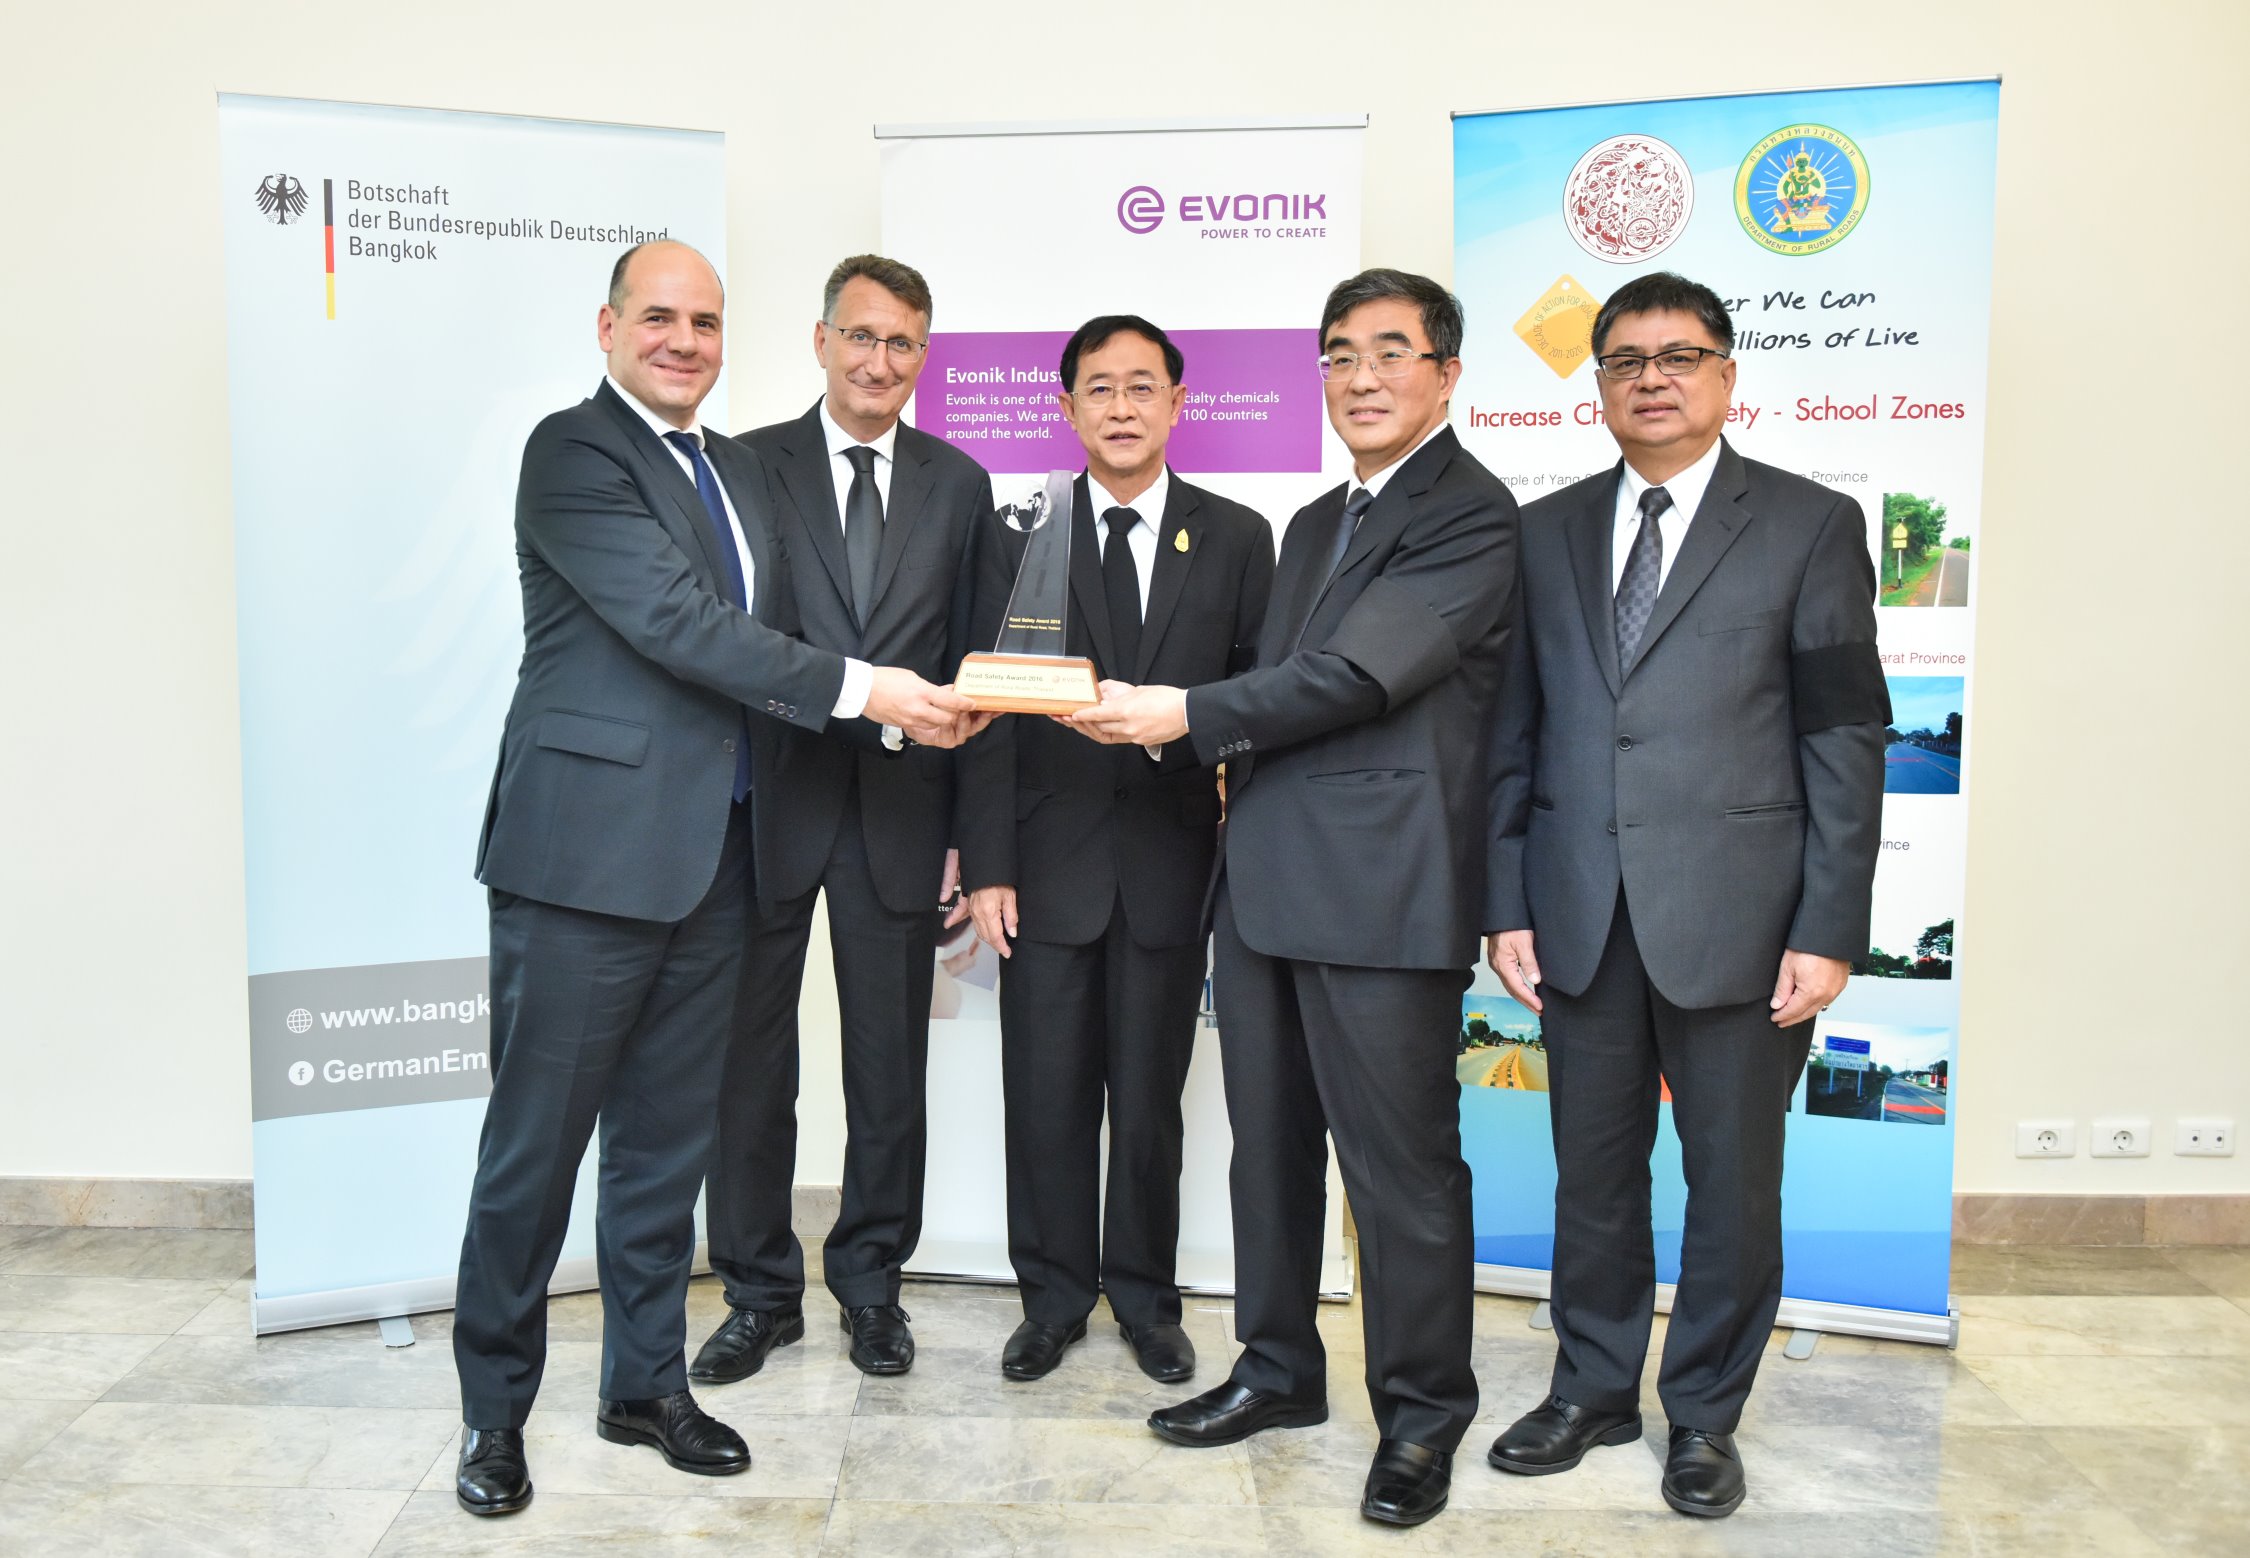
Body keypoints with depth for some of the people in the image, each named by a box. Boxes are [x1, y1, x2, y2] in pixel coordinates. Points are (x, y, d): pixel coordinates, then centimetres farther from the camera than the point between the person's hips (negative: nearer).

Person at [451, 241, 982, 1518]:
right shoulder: (572, 453, -8)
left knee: (671, 1136, 15)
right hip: (587, 849, -7)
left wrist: (919, 703, 0)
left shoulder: (740, 470, 16)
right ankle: (495, 1409, 22)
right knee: (536, 1140, 5)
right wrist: (861, 686, -20)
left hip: (710, 855, 7)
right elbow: (678, 622, -18)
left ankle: (648, 1381, 30)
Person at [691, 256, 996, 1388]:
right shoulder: (750, 466, 2)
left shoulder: (957, 483, 9)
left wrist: (965, 832, 3)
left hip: (900, 813, 2)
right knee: (752, 1060, 7)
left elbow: (967, 663, 7)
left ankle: (871, 1283, 28)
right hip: (768, 806, -1)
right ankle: (760, 1291, 24)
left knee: (891, 1066, 10)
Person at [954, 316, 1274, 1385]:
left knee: (1150, 1095, 10)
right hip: (1050, 863, 0)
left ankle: (1144, 1295, 28)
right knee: (1046, 1094, 7)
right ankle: (1054, 1296, 26)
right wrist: (987, 866, -6)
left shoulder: (1236, 538, 5)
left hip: (1171, 864, 0)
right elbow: (989, 714, 0)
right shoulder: (1019, 542, 4)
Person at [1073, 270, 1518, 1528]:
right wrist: (1175, 725, 3)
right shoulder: (1315, 523, 21)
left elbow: (1359, 672, -17)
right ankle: (1280, 1369, 33)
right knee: (1271, 1143, 17)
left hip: (1382, 890, -8)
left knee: (1401, 1162, 1)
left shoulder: (1471, 515, -7)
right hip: (1268, 880, 8)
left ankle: (1422, 1410, 20)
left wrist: (1190, 713, -14)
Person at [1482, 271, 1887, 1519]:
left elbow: (1846, 738, -3)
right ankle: (1594, 1389, 33)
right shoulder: (1545, 531, 10)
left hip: (1735, 919, -2)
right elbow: (1515, 731, 8)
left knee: (1734, 1181, 9)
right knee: (1594, 1172, 14)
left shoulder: (1809, 525, 1)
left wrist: (1829, 930, -8)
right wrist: (1506, 902, 2)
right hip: (1581, 917, 3)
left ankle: (1703, 1415, 29)